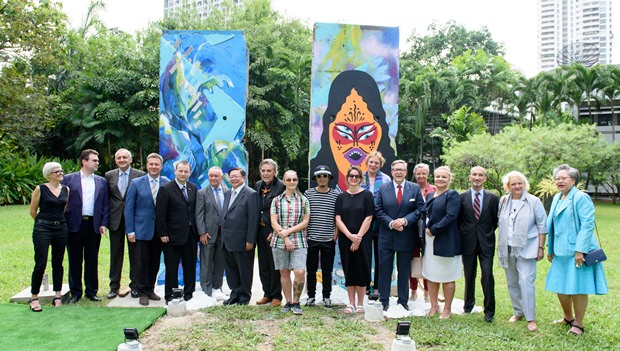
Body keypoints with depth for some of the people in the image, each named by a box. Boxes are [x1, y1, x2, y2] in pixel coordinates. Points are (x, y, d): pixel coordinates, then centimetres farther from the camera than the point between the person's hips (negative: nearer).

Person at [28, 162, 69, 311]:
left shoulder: (66, 189, 7)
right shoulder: (40, 189, -4)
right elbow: (32, 212, 2)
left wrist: (59, 221, 13)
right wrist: (44, 221, 11)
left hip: (61, 229, 4)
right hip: (42, 229, -4)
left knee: (58, 264, 9)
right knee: (40, 264, -5)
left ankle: (58, 296, 16)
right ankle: (34, 298, 7)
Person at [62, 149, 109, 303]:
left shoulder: (102, 181, 10)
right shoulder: (69, 179, 3)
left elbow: (105, 204, 9)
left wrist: (103, 224, 0)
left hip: (94, 225, 2)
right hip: (74, 225, -1)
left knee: (92, 260, 7)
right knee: (75, 260, 7)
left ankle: (92, 292, 18)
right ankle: (75, 292, 18)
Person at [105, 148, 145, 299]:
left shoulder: (140, 175, -2)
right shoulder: (109, 175, 7)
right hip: (116, 219, 2)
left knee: (134, 254, 5)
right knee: (116, 254, 9)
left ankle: (135, 285, 16)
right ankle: (114, 286, 19)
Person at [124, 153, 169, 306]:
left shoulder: (167, 183, 1)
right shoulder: (136, 183, -1)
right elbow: (129, 208, -1)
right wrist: (130, 231, -6)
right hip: (142, 229, -2)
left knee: (155, 262, 10)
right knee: (141, 263, 3)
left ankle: (150, 289, 26)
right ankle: (142, 293, 16)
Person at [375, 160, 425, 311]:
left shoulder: (415, 188, 3)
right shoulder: (383, 188, 3)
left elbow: (420, 209, -2)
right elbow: (378, 210, 0)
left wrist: (405, 220, -16)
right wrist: (390, 223, -14)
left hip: (406, 236, 0)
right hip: (386, 236, 0)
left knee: (404, 270, 10)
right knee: (384, 269, 5)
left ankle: (403, 301, 22)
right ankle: (384, 301, 15)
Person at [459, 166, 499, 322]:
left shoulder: (493, 198, 2)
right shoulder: (462, 197, 2)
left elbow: (496, 220, 7)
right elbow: (459, 219, 5)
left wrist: (488, 233, 2)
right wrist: (463, 233, -1)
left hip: (486, 243, -1)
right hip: (468, 242, 1)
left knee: (487, 276, -3)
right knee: (469, 276, 11)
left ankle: (489, 311, 9)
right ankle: (468, 305, 28)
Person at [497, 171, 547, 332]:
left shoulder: (533, 201, -4)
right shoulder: (503, 201, 7)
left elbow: (542, 226, -2)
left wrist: (541, 248, -5)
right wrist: (500, 246, 12)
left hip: (526, 249, -5)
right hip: (507, 249, 5)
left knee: (526, 281, -11)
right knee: (512, 282, 12)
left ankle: (531, 318, -3)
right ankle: (518, 312, 27)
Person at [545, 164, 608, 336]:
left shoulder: (581, 198, -11)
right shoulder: (556, 199, 13)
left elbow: (588, 225, -17)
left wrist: (580, 250, -21)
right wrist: (550, 249, 20)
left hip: (577, 252, -7)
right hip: (561, 252, 7)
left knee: (577, 288, 2)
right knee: (560, 288, 13)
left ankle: (578, 324, 17)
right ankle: (568, 318, 33)